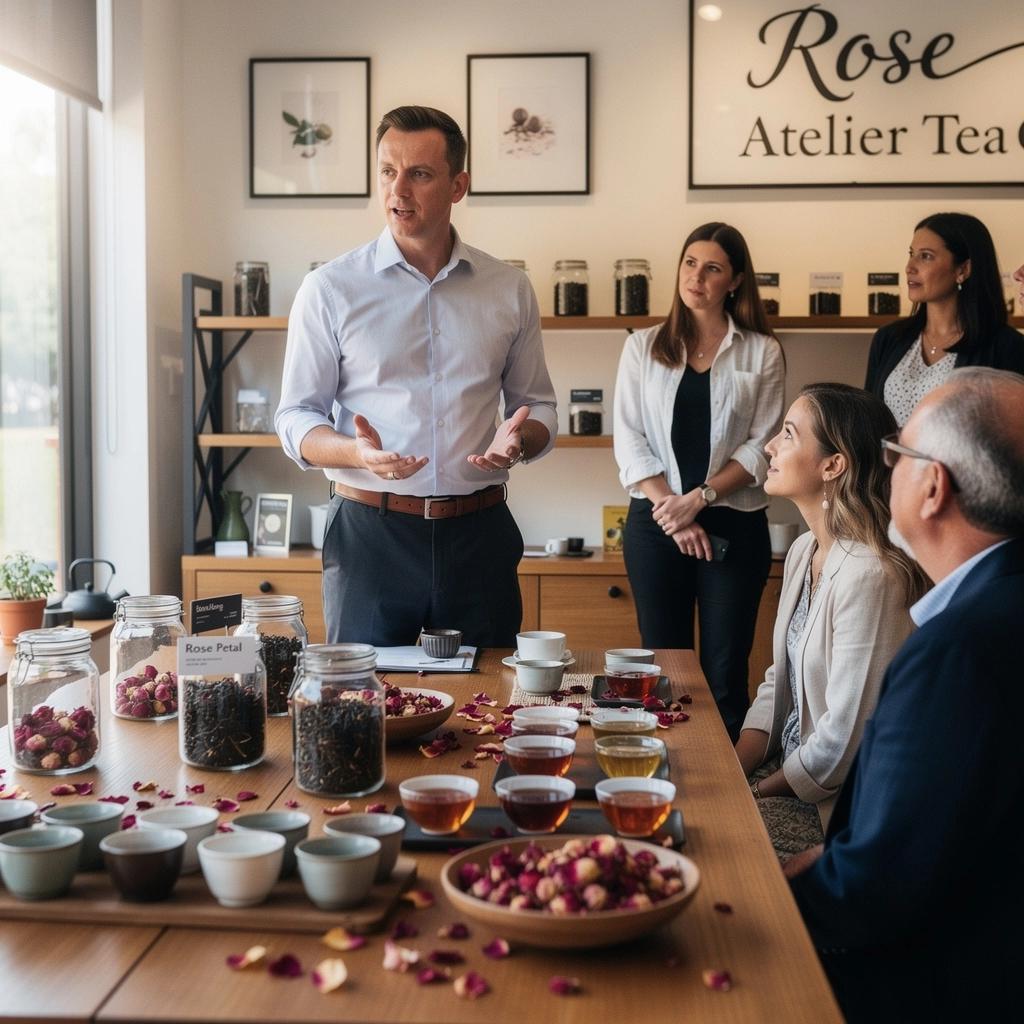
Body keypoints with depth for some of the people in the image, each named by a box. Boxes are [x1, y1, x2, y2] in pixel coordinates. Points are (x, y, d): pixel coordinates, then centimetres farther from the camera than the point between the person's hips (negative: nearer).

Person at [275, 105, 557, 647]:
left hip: (477, 535, 2)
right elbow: (296, 418, 1)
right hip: (369, 530, -2)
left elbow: (538, 408, 14)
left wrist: (519, 439, -9)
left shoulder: (509, 289, 6)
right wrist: (357, 453, -20)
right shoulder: (330, 288, -1)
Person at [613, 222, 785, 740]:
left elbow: (763, 446, -2)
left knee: (725, 672, 2)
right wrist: (671, 511, -10)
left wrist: (700, 497, -14)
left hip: (735, 523, -1)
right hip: (655, 522, 1)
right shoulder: (643, 347, 8)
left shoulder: (762, 352, 4)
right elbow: (630, 440, 1)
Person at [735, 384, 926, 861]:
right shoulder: (804, 551, 5)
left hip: (833, 804, -8)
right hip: (787, 765, 8)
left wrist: (755, 791, -9)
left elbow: (843, 743, -23)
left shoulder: (870, 576, -25)